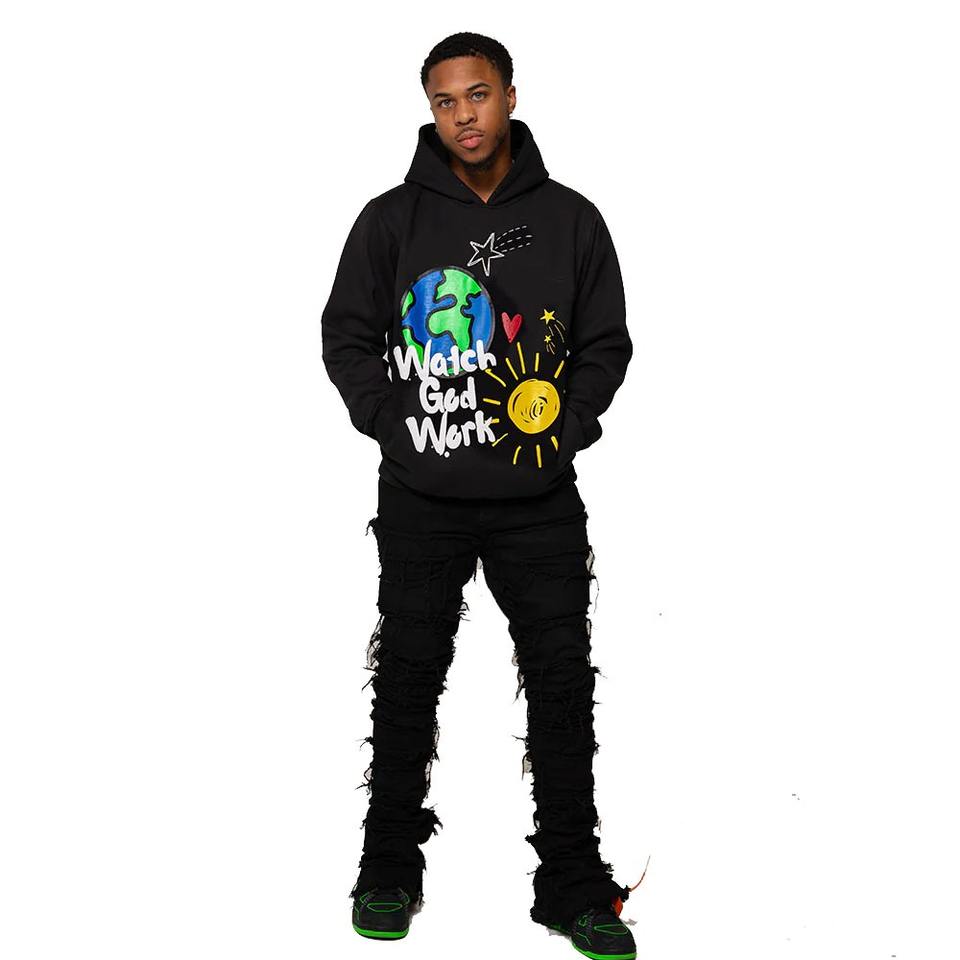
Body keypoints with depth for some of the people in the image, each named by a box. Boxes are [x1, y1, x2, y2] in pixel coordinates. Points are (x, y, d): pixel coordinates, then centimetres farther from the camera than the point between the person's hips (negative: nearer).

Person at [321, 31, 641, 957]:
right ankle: (390, 869, 24)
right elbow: (346, 334, 7)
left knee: (563, 681, 3)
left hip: (540, 498, 1)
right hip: (421, 498, 0)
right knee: (408, 677, 8)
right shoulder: (392, 218, 3)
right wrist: (394, 425, -5)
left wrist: (565, 423, -6)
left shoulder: (570, 218, 5)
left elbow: (606, 342, 9)